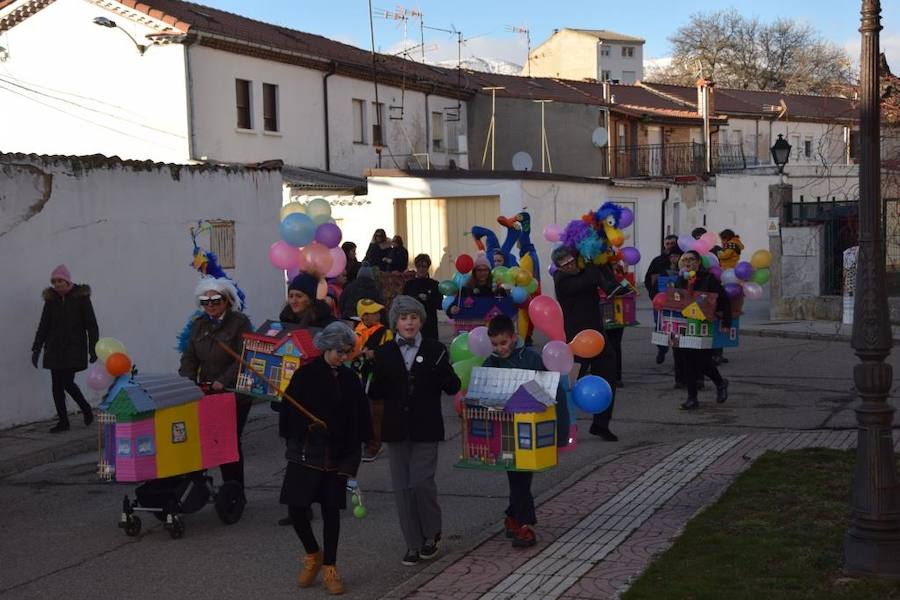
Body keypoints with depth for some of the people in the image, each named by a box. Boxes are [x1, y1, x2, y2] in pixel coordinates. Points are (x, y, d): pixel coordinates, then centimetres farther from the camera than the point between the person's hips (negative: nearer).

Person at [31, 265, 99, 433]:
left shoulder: (81, 297, -5)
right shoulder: (51, 299, 6)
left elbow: (91, 324, -4)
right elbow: (43, 325, 12)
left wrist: (93, 349, -8)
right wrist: (36, 348, 8)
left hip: (74, 348, -4)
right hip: (55, 348, 4)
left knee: (67, 382, -11)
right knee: (57, 385, 2)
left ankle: (86, 409, 14)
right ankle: (63, 421, 11)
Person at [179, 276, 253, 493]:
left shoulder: (240, 322, -5)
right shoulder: (199, 325, 12)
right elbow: (189, 358, 9)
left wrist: (223, 381, -21)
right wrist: (188, 380, -9)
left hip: (234, 394, -5)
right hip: (206, 394, 5)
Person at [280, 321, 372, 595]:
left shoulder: (350, 379, 4)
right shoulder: (305, 374, -5)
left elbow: (358, 419, 4)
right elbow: (290, 411, -5)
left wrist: (352, 456, -2)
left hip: (337, 456, 2)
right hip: (306, 453, -2)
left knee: (331, 510, 6)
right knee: (296, 507, -5)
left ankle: (329, 568, 17)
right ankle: (312, 554, 21)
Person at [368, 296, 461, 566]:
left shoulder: (435, 350, 0)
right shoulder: (384, 353, 5)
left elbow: (453, 388, -2)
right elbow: (375, 393, 4)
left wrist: (443, 366, -19)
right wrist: (371, 370, -13)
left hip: (425, 429, -2)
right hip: (396, 429, 3)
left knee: (421, 482, -9)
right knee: (402, 487, 5)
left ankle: (432, 535, 15)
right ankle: (414, 544, 16)